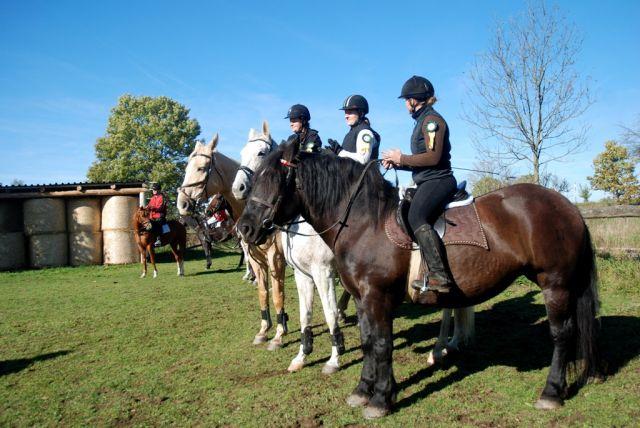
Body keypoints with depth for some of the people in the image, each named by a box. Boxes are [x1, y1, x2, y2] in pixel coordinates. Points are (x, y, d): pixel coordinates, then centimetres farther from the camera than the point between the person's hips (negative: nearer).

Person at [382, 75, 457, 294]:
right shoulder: (423, 121, 22)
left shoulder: (431, 119, -8)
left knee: (416, 217, -31)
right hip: (427, 182, 11)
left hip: (438, 180, -11)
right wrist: (397, 163, 11)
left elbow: (433, 157, -20)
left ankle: (439, 275, -36)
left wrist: (401, 158, -12)